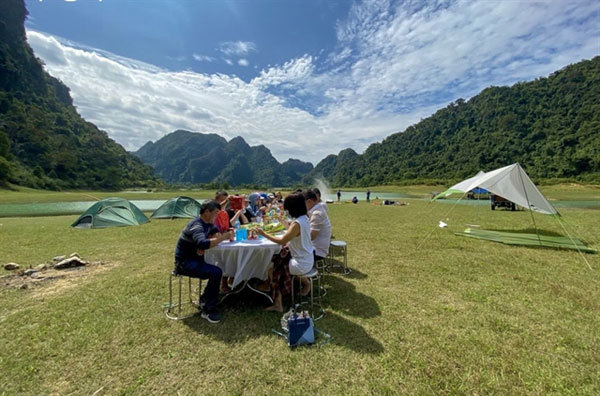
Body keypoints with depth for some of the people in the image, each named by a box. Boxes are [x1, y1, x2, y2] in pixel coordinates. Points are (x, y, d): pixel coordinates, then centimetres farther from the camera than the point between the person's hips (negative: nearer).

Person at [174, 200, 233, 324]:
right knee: (216, 272, -25)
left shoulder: (208, 223, 5)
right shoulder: (197, 226, -25)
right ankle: (208, 310, -9)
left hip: (194, 259, 9)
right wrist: (225, 236, -34)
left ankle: (205, 297, 15)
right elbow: (203, 244, -42)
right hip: (185, 263, -9)